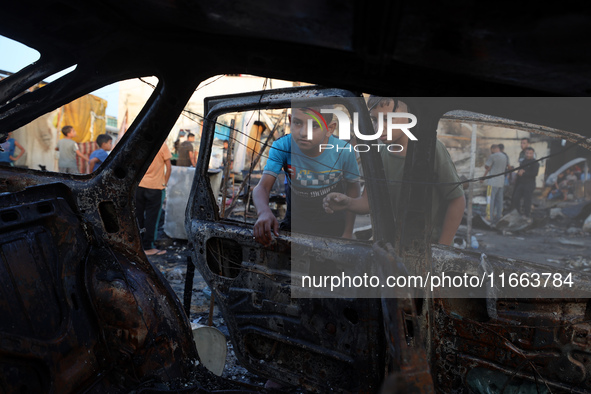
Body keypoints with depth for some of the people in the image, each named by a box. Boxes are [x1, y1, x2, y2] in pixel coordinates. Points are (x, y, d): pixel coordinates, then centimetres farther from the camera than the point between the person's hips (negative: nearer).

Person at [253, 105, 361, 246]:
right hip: (295, 220, 0)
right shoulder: (281, 147, -25)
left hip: (334, 223, 0)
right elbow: (262, 187, -28)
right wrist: (264, 212, -51)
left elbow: (352, 188, -7)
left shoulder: (344, 152, -24)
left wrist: (348, 232, -4)